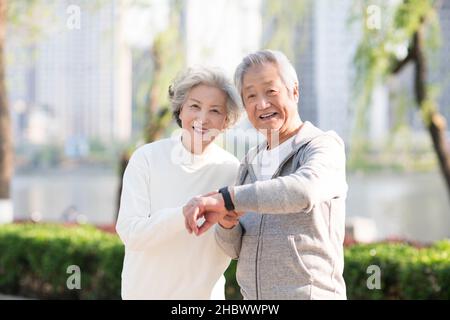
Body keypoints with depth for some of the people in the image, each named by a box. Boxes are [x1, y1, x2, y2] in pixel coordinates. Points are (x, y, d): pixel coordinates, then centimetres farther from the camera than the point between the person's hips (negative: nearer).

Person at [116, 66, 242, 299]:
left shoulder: (232, 170, -8)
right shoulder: (147, 158, -11)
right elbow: (130, 233, -18)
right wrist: (187, 212, -31)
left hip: (204, 293, 1)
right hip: (144, 291, -1)